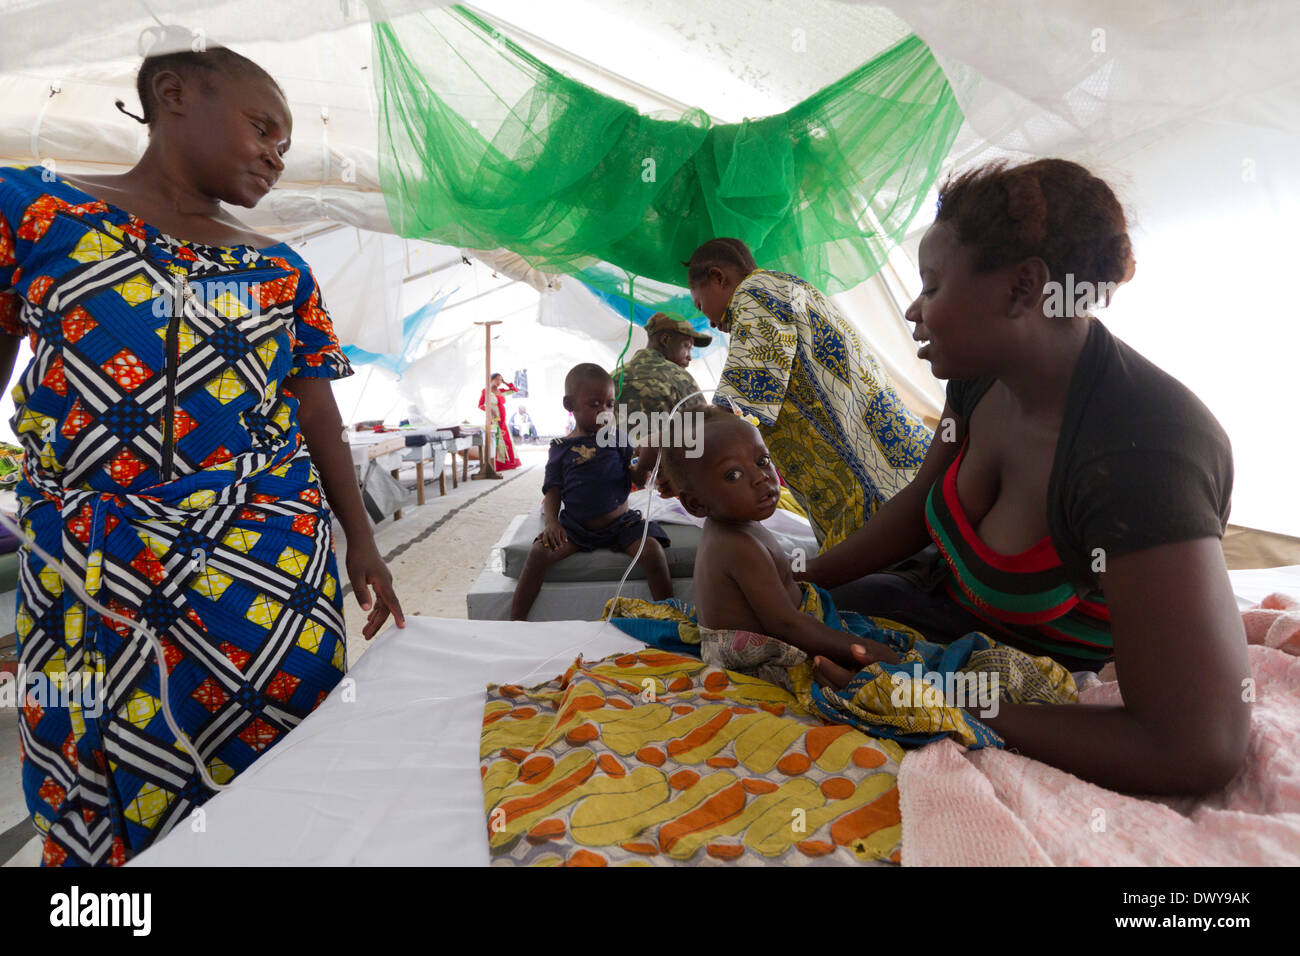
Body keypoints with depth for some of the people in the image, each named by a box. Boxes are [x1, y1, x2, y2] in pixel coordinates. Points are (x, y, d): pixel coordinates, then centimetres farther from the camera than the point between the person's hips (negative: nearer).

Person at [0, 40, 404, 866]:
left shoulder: (280, 272, 11)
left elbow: (318, 415, 10)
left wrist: (362, 541, 5)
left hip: (274, 566, 2)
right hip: (84, 574, -1)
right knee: (101, 803, 9)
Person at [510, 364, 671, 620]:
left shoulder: (616, 438, 4)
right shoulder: (562, 447, 4)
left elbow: (638, 477, 0)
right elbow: (553, 490, 5)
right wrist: (551, 522, -12)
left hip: (620, 522, 0)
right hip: (575, 526, 0)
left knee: (652, 550, -26)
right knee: (539, 552, -22)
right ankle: (515, 622, -10)